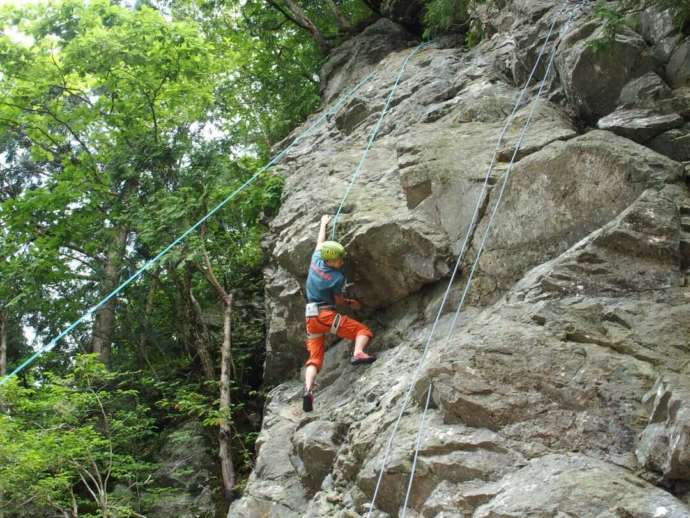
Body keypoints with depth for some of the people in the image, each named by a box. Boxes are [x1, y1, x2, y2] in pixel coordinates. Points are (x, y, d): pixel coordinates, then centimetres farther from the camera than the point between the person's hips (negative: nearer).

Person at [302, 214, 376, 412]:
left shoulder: (315, 261, 5)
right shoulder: (337, 277, -10)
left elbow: (320, 242, 24)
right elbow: (338, 300, 3)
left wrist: (323, 224, 41)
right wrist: (351, 303, 24)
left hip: (311, 318, 7)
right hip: (326, 315, -6)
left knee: (314, 358, 4)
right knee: (364, 330, -3)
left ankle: (308, 390, -17)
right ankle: (358, 353, -32)